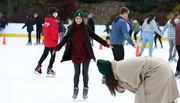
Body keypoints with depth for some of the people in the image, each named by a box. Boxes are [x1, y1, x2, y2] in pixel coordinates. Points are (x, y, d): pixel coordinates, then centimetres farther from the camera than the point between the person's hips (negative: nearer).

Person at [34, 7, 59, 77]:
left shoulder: (46, 20, 8)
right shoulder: (53, 21, -19)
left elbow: (44, 29, 15)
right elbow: (53, 31, -23)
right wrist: (55, 39, -11)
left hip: (46, 41, 9)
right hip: (52, 42, -9)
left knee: (45, 54, 19)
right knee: (53, 55, 2)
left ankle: (38, 67, 23)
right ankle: (49, 70, 3)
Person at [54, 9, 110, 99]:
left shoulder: (86, 27, -6)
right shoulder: (71, 28, -1)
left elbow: (95, 36, -3)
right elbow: (65, 39, 5)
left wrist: (105, 43, -8)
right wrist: (57, 48, 3)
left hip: (86, 54, -1)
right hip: (75, 54, 1)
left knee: (85, 72, 6)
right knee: (76, 73, 10)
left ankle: (85, 90, 18)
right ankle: (75, 89, 23)